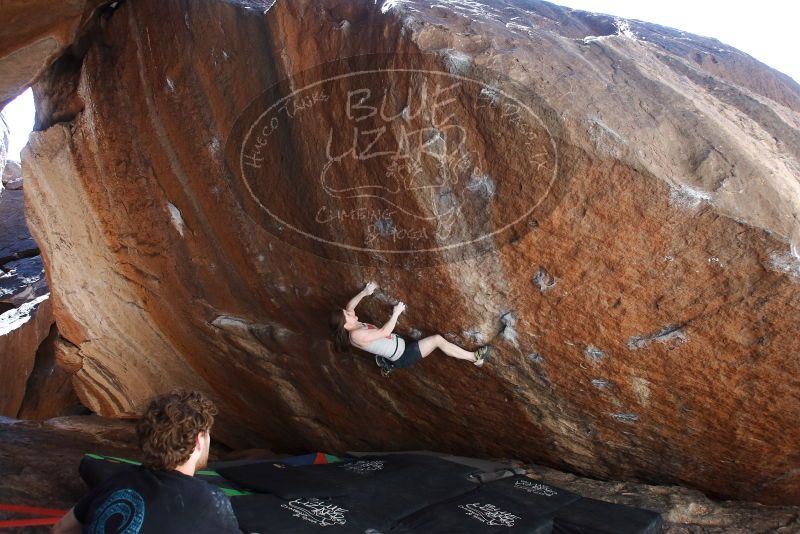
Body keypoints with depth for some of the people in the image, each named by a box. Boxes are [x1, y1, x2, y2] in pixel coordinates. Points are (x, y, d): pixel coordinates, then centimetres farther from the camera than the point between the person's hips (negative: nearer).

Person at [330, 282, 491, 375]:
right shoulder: (357, 335, -29)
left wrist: (364, 292, 11)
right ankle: (474, 357, -1)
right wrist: (396, 313, -17)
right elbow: (384, 332, -27)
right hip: (402, 357, -12)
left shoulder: (353, 326, -1)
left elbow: (349, 306, 19)